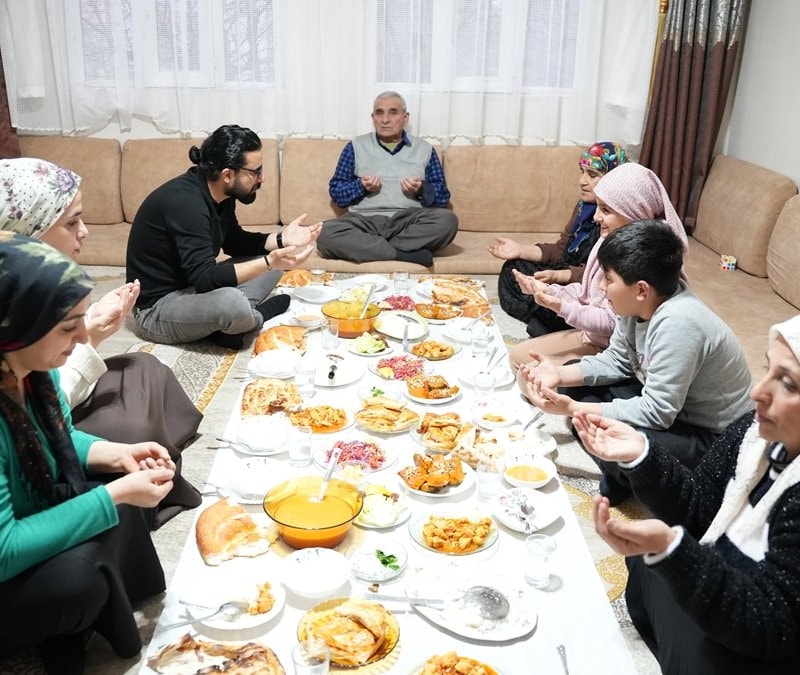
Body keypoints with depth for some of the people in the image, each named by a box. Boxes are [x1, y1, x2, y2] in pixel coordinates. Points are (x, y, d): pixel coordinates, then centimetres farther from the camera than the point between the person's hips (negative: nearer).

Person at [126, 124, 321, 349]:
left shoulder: (220, 195, -1)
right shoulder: (186, 201, -27)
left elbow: (234, 242, 15)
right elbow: (205, 278, -31)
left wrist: (281, 239, -1)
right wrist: (269, 262, -37)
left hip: (192, 287, 9)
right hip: (156, 308, -9)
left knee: (271, 264, 7)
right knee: (233, 302, -37)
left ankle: (227, 323, -10)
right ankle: (257, 317, -3)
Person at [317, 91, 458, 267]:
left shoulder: (424, 149, 17)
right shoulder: (356, 146, 16)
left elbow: (443, 196, 14)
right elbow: (335, 190, 13)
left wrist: (422, 190, -7)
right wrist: (361, 186, -6)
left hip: (409, 220, 1)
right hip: (365, 219, 0)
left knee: (447, 220, -32)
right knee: (326, 234, -32)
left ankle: (369, 248, -23)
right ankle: (404, 254, -30)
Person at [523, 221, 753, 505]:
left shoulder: (677, 323, -34)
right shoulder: (638, 305, -10)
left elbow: (656, 413, -31)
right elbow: (616, 361, 5)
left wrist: (572, 409, -29)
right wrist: (561, 374, -10)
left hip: (712, 438, -9)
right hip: (664, 399, 9)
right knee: (578, 383, 4)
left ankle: (623, 482, 3)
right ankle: (621, 472, 3)